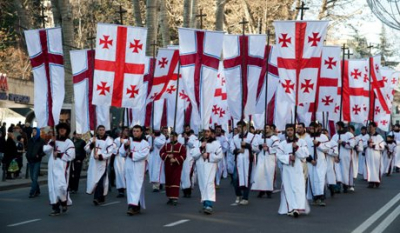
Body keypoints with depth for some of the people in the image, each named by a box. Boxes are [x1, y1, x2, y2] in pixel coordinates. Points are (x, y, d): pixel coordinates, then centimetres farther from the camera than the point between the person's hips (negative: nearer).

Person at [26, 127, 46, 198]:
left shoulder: (41, 141, -3)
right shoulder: (30, 140, 13)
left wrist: (39, 155, -16)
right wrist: (27, 154, 8)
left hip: (37, 161, -6)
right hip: (30, 160, 6)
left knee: (34, 177, -11)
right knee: (32, 177, 9)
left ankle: (32, 192, -13)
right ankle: (37, 191, 21)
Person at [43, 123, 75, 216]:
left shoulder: (69, 142, -2)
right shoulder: (53, 140, 13)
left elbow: (70, 156, -12)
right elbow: (45, 150, 1)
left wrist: (58, 154, -10)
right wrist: (52, 143, -11)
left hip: (62, 168, -5)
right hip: (52, 168, 5)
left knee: (61, 186, -17)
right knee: (52, 187, 4)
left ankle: (64, 202, 11)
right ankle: (56, 208, 10)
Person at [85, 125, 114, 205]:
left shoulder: (108, 140, -2)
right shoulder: (93, 139, 13)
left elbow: (109, 152, -10)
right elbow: (87, 149, 6)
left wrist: (100, 156, -22)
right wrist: (92, 144, -12)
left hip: (102, 163, -5)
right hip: (93, 163, 5)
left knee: (100, 180, -13)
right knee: (93, 180, 8)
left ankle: (97, 198, -18)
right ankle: (101, 198, 21)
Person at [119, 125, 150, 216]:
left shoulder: (145, 143, -2)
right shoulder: (128, 141, 13)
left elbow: (143, 154, -16)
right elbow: (121, 152, 7)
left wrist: (131, 154, -12)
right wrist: (125, 146, -12)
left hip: (138, 168, -5)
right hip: (128, 167, 5)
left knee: (136, 187, -12)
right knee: (130, 187, 7)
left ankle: (133, 206, -21)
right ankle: (136, 207, 15)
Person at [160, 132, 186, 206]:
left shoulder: (181, 146, 0)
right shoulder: (166, 145, 10)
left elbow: (183, 155, -7)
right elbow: (161, 152, 3)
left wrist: (175, 159, -17)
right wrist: (167, 156, -14)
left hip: (177, 166, -4)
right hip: (168, 166, 4)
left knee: (175, 181, -11)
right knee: (168, 181, 7)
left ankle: (175, 198, -14)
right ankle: (170, 197, 17)